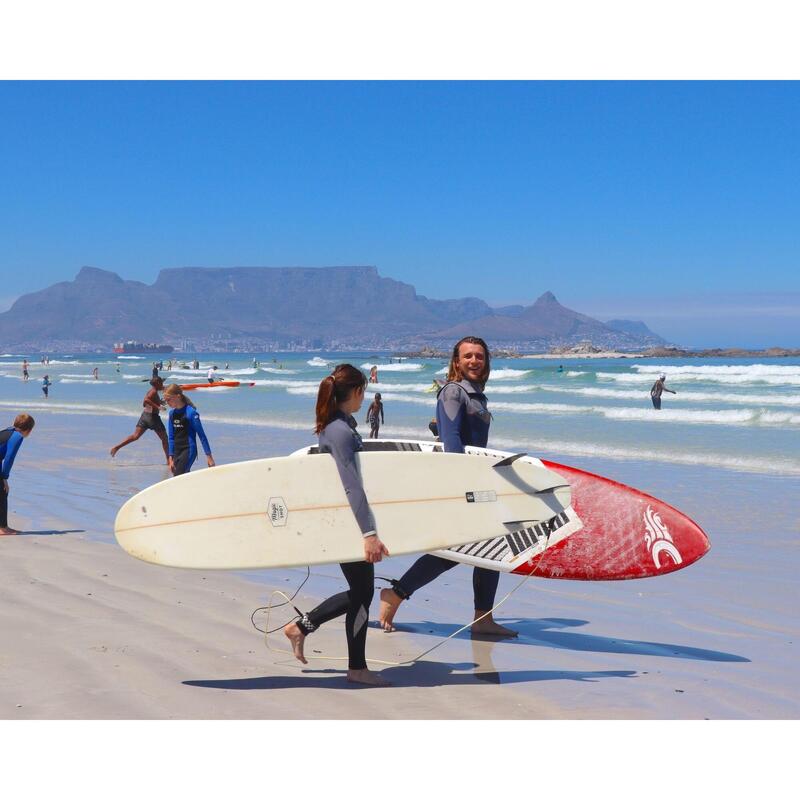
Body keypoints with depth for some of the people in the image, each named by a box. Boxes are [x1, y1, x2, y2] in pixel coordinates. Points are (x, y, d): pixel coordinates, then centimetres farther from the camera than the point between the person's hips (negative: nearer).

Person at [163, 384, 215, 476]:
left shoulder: (190, 412, -13)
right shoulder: (172, 413, 7)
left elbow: (201, 435, -10)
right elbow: (171, 437, 11)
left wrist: (209, 455, -10)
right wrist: (170, 458, 7)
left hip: (189, 450, -7)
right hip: (177, 451, 7)